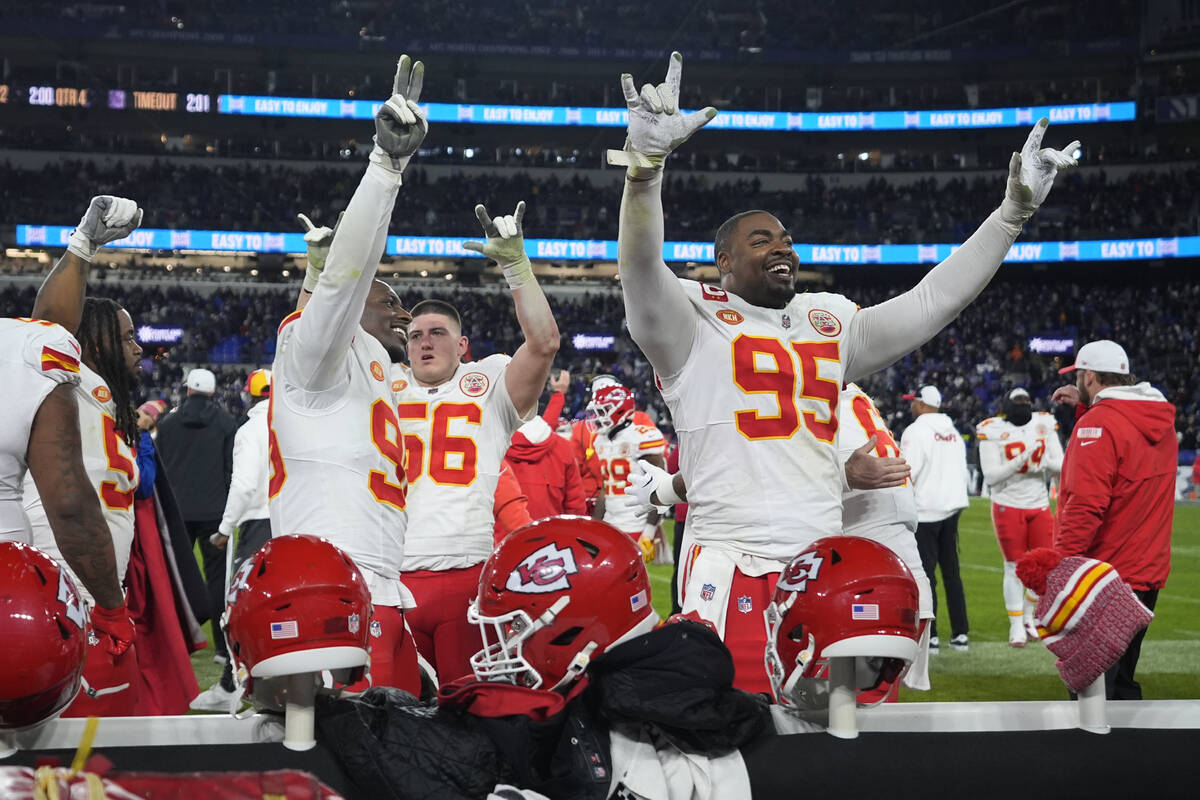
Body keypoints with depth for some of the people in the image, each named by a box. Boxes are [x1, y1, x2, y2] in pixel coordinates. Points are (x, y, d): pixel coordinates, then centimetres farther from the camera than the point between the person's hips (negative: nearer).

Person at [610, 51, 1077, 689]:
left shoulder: (829, 326, 20)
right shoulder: (695, 323, 3)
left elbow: (931, 301, 21)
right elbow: (642, 271, -16)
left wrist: (1013, 211, 17)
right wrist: (646, 164, -33)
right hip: (735, 573, -6)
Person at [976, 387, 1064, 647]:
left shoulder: (1044, 424, 2)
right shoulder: (993, 431, -9)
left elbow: (1060, 466, 3)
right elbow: (990, 476, -15)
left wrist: (1044, 463, -19)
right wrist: (1021, 460, -25)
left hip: (1040, 506, 4)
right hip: (1008, 506, -4)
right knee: (1014, 567, 1)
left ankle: (1029, 614, 26)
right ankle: (1016, 626, 12)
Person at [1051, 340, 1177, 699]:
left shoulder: (1097, 424, -16)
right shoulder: (1159, 419, 9)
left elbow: (1085, 506, -24)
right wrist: (1086, 406, 21)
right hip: (1148, 573, 9)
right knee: (1121, 681, 19)